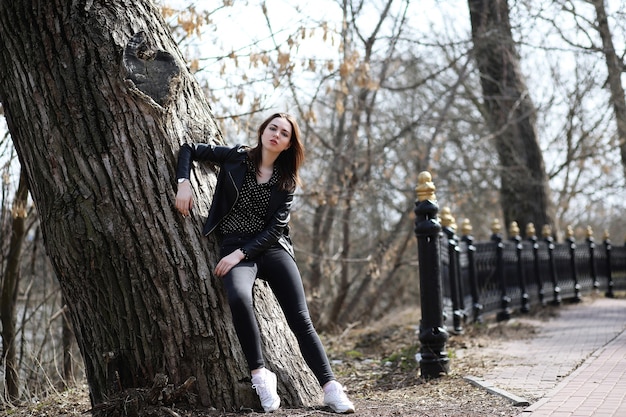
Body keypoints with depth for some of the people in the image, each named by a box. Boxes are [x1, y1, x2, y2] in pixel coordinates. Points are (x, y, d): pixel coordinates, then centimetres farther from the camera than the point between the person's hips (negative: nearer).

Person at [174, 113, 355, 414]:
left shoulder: (286, 181, 8)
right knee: (239, 297, -34)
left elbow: (276, 226, -1)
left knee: (301, 319, -10)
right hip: (234, 247, -2)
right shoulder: (236, 158, 5)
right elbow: (189, 149, 10)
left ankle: (330, 389, -5)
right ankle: (260, 375, -21)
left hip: (272, 247, 2)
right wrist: (183, 183, -8)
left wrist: (241, 253, -14)